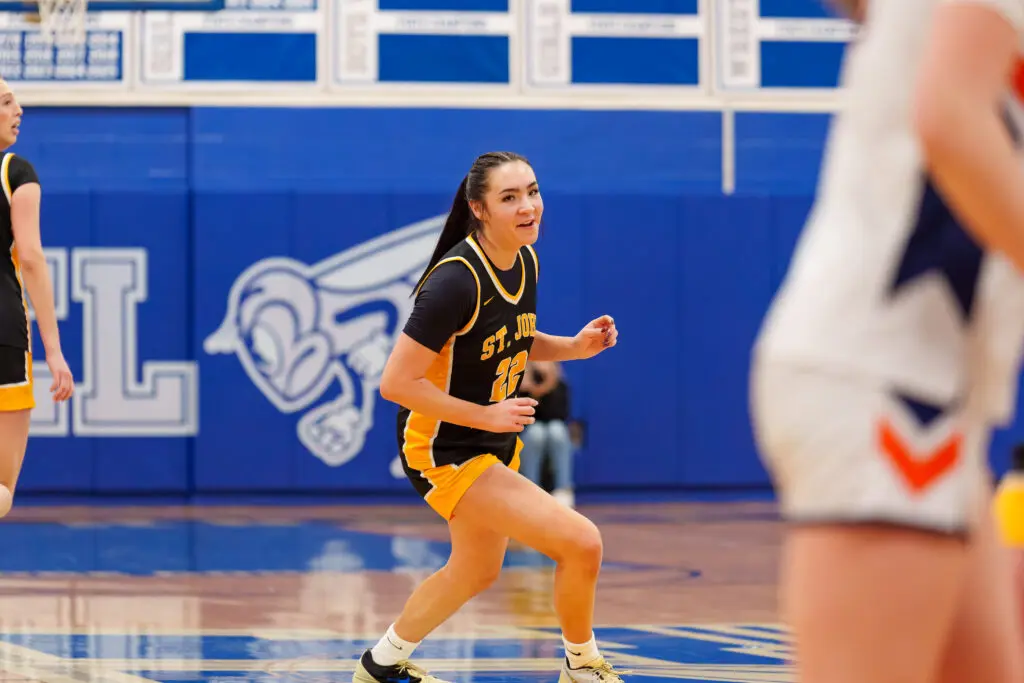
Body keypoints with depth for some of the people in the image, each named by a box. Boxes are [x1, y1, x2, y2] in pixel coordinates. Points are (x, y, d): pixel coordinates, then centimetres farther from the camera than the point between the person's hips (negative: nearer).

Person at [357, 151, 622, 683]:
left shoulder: (525, 260, -2)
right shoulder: (457, 280, -28)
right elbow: (396, 383, -28)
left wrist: (575, 346, -2)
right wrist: (486, 415, -25)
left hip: (495, 440, 9)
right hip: (445, 451, -9)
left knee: (475, 571, 28)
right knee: (581, 541, -18)